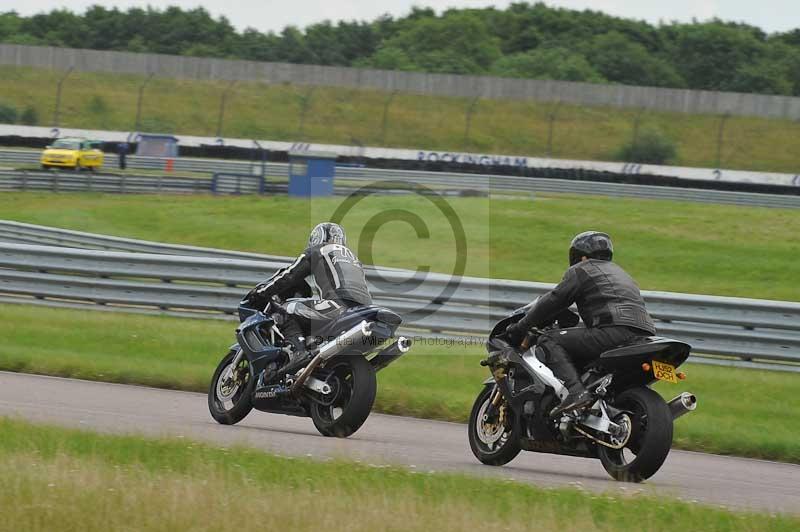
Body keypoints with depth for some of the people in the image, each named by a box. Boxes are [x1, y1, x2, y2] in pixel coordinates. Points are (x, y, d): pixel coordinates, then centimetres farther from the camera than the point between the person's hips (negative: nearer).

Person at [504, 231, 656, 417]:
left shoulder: (581, 270, 11)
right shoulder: (619, 272, 35)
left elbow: (553, 301, 5)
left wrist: (520, 328, 13)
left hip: (616, 332, -8)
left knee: (550, 341, -5)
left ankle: (575, 392, -27)